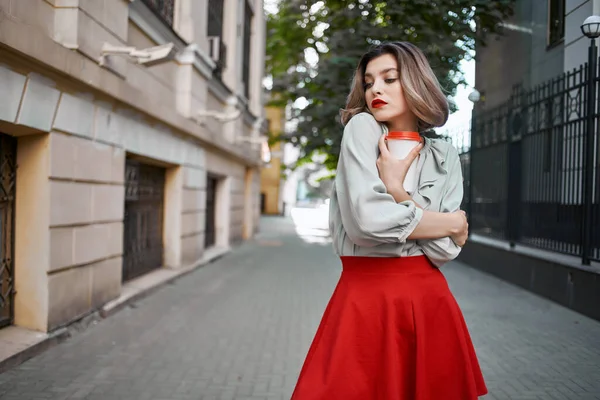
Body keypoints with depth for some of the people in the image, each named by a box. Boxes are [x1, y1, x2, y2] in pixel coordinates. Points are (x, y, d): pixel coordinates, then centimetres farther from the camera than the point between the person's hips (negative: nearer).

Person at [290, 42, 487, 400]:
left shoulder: (445, 157, 7)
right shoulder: (362, 128, -2)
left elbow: (445, 250, -4)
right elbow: (367, 219, -18)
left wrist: (396, 188, -12)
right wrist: (447, 223, -4)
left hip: (430, 302, 3)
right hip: (365, 301, -3)